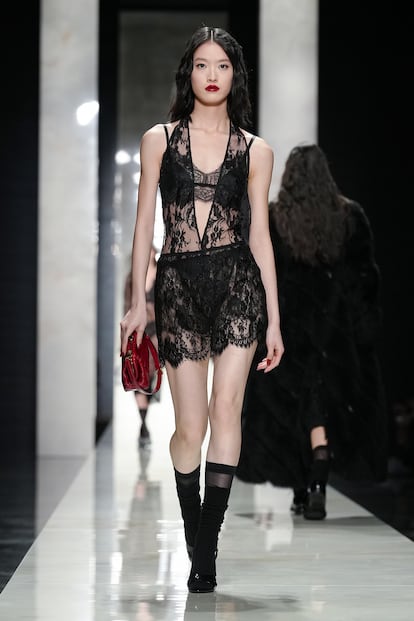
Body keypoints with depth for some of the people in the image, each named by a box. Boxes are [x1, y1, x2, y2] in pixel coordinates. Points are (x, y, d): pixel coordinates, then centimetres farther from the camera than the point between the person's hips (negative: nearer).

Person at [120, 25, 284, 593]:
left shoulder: (256, 151, 7)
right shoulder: (159, 140, 7)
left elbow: (260, 234, 8)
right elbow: (144, 224, 9)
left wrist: (274, 319, 5)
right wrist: (138, 302, 4)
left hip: (238, 280, 0)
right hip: (179, 283, 0)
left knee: (226, 408, -12)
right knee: (191, 427, -1)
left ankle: (207, 550, -4)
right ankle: (195, 544, 19)